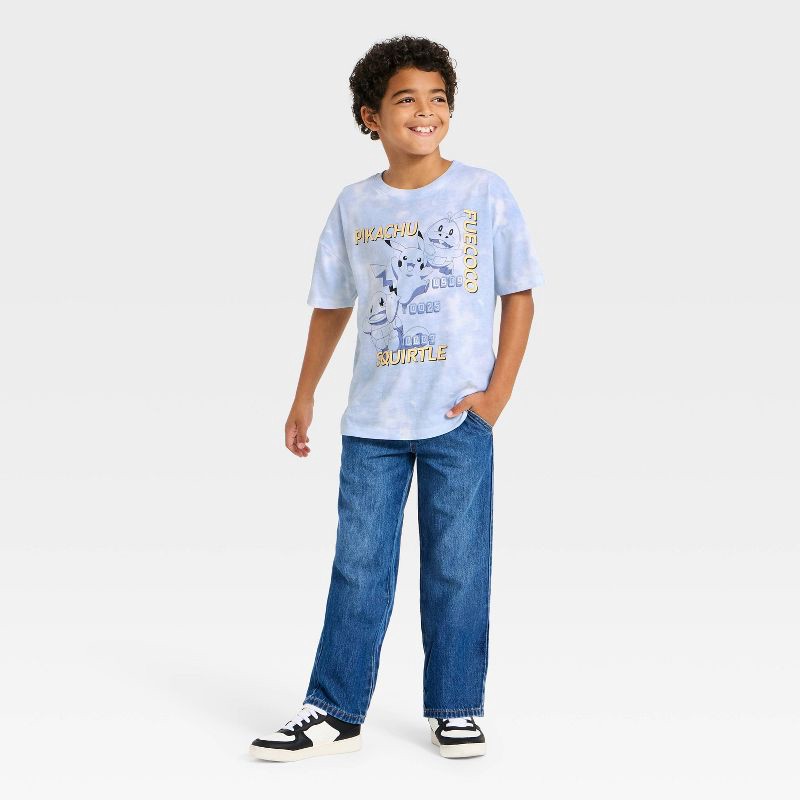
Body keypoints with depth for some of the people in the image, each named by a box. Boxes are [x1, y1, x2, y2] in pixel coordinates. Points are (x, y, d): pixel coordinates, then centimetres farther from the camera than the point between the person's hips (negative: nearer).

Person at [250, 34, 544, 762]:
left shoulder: (485, 194, -2)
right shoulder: (354, 206, 5)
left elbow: (519, 296, -1)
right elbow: (332, 306, 13)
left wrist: (498, 394, -7)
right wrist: (304, 397, 13)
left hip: (460, 419, -2)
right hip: (372, 421, 2)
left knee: (457, 570, 5)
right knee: (358, 570, 6)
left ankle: (456, 710, 18)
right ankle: (334, 713, 14)